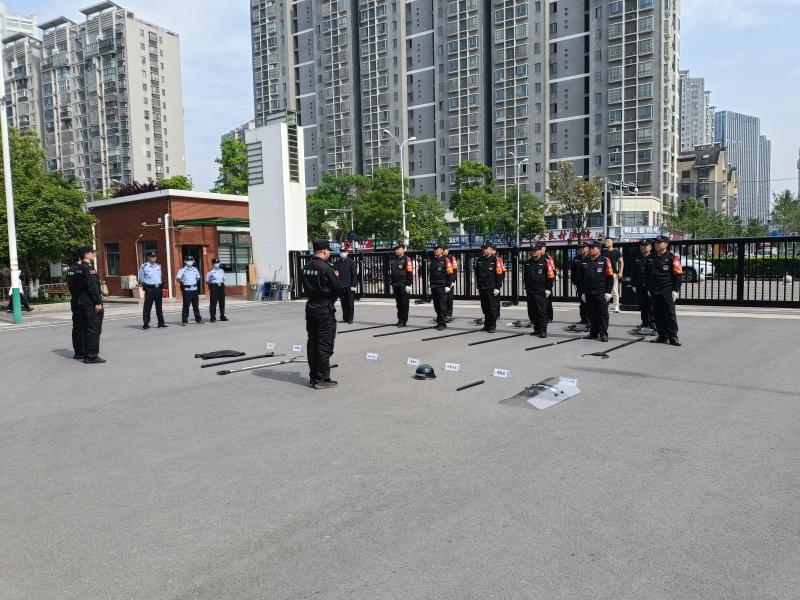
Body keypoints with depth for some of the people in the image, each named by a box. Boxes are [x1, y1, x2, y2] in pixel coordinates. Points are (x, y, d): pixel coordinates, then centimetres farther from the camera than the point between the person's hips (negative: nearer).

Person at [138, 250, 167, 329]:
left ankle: (161, 323, 16)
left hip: (158, 288, 5)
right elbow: (141, 279, 2)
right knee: (147, 307, -3)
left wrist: (161, 285, 13)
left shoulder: (158, 266, 12)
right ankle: (146, 324, 1)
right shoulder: (144, 267, -4)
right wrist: (144, 286, -3)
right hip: (149, 289, -5)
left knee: (159, 307, 11)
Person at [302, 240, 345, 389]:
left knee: (312, 344, 13)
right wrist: (335, 278, 6)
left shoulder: (306, 267, 6)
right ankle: (322, 380, 3)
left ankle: (313, 378, 20)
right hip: (325, 310, -8)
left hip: (311, 308, 8)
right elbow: (340, 289, -15)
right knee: (325, 346, -1)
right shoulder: (325, 268, -17)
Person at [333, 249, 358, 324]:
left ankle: (350, 319, 7)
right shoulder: (337, 263, 9)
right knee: (343, 303, 8)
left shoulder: (352, 262, -1)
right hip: (341, 286, 3)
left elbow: (354, 274, -4)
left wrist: (353, 285, -10)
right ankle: (345, 318, 16)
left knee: (350, 303, 1)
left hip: (349, 286, -3)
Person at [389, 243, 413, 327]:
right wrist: (391, 284, 18)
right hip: (395, 285, 7)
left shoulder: (406, 260, -7)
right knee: (398, 303, 11)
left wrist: (408, 285, -15)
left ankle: (403, 321, 3)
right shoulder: (393, 260, 15)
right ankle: (400, 319, 19)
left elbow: (410, 273, -11)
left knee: (404, 304, -1)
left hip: (403, 286, -6)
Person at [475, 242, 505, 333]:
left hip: (492, 289, -6)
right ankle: (487, 324, 21)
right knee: (485, 307, 11)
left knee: (492, 307, -1)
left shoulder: (496, 261, -6)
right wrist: (478, 286, 16)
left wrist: (497, 288, -12)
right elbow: (476, 274, 19)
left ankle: (492, 326, 6)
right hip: (482, 288, 6)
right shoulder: (479, 261, 12)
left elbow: (500, 275, -9)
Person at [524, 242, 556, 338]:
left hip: (541, 292, -7)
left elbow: (551, 276, -9)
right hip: (530, 291, 7)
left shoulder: (546, 262, -7)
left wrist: (548, 289, -10)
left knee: (542, 311, -6)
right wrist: (526, 288, 18)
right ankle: (537, 329, 21)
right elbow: (525, 276, 22)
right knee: (531, 312, 9)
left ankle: (543, 330, -1)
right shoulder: (528, 262, 13)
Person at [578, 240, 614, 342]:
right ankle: (593, 333, 18)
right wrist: (582, 292, 13)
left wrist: (608, 292, -9)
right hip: (589, 293, 5)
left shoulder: (605, 261, -3)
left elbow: (610, 277, -5)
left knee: (603, 313, 0)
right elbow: (582, 279, 17)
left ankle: (603, 334, 4)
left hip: (601, 294, -5)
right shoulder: (585, 263, 12)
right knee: (592, 314, 10)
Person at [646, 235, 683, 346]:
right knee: (657, 315, 8)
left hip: (667, 291, -6)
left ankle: (673, 337, 0)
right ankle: (662, 336, 16)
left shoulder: (672, 258, -4)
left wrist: (676, 290, -11)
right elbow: (647, 274, 20)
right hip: (654, 292, 6)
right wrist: (649, 289, 16)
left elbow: (678, 275, -6)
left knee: (670, 314, -4)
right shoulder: (652, 258, 14)